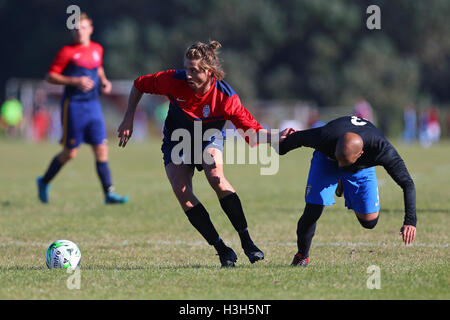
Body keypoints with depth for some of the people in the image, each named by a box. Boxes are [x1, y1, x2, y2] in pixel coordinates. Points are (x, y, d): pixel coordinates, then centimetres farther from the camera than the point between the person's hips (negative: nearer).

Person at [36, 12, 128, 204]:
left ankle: (109, 194, -5)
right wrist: (75, 81, -19)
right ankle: (44, 182, 22)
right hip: (73, 105, -5)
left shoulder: (97, 49, 11)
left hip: (93, 104, 5)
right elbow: (50, 77, -8)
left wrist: (104, 82, 10)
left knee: (101, 149, -4)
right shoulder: (67, 52, -7)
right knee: (70, 153, -1)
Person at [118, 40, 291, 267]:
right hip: (177, 141, 2)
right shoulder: (174, 81, -25)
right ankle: (221, 249, -17)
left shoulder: (226, 97, -28)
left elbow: (253, 133, -24)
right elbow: (139, 86, -6)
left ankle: (247, 242, -24)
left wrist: (278, 137, -42)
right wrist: (128, 120, -6)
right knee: (180, 189, -21)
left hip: (209, 139, -2)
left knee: (215, 176, -31)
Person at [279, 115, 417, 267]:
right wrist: (279, 150, 0)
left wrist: (410, 221, -44)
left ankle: (345, 188, 26)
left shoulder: (382, 150, -42)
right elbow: (297, 138, -20)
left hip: (362, 168, 1)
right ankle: (302, 256, 12)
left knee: (369, 221, -4)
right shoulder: (324, 138, -42)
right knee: (313, 211, -15)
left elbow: (407, 184, -36)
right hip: (326, 160, -1)